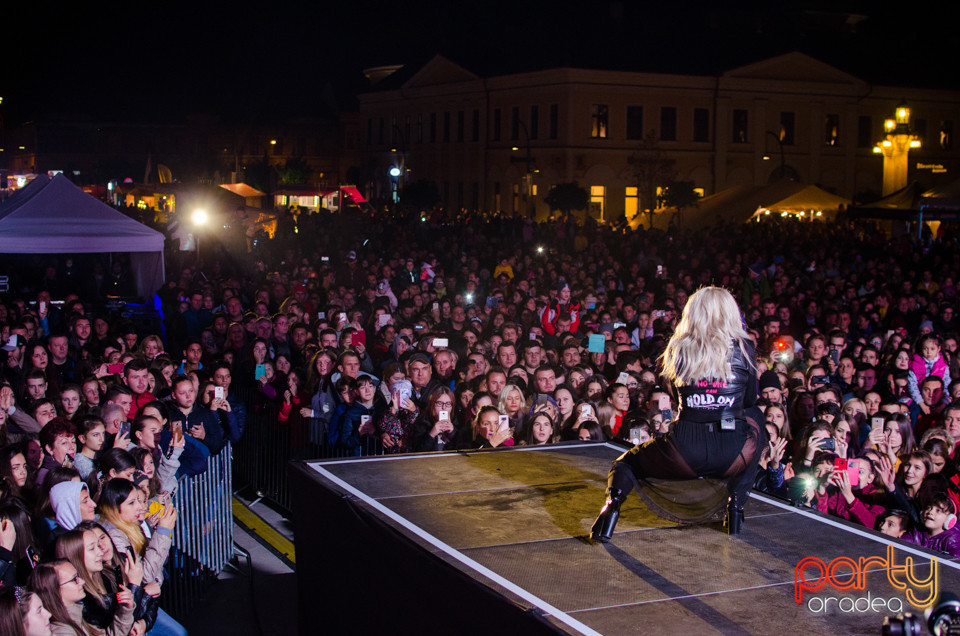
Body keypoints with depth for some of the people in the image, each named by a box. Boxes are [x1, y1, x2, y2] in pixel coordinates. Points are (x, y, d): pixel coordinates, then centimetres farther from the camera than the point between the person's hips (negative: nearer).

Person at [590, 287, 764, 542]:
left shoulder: (679, 350, 7)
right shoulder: (743, 347, 3)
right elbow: (750, 400, 15)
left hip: (685, 452, 0)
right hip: (731, 454, 0)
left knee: (627, 462, 28)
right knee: (754, 418, 34)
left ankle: (613, 501, -10)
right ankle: (736, 501, 18)